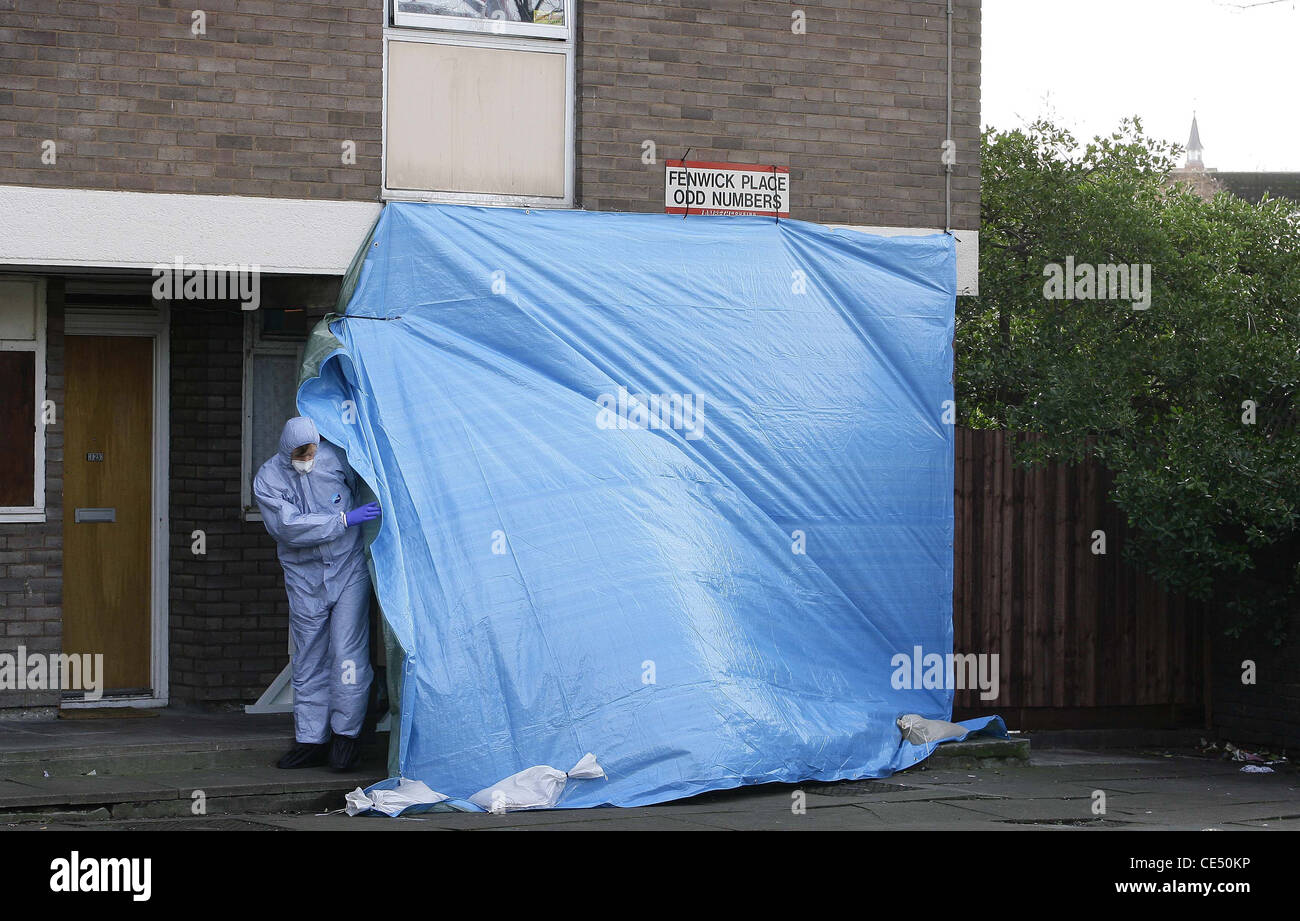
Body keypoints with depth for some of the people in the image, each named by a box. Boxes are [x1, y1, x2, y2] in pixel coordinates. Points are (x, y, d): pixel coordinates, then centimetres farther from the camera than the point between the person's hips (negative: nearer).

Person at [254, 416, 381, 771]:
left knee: (348, 651, -10)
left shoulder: (335, 456, -5)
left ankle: (345, 733, -1)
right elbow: (290, 527, -20)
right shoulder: (267, 480, -8)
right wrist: (346, 519, -23)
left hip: (349, 569, -1)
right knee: (309, 660, 5)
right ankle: (311, 740, 11)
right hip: (305, 578, 1)